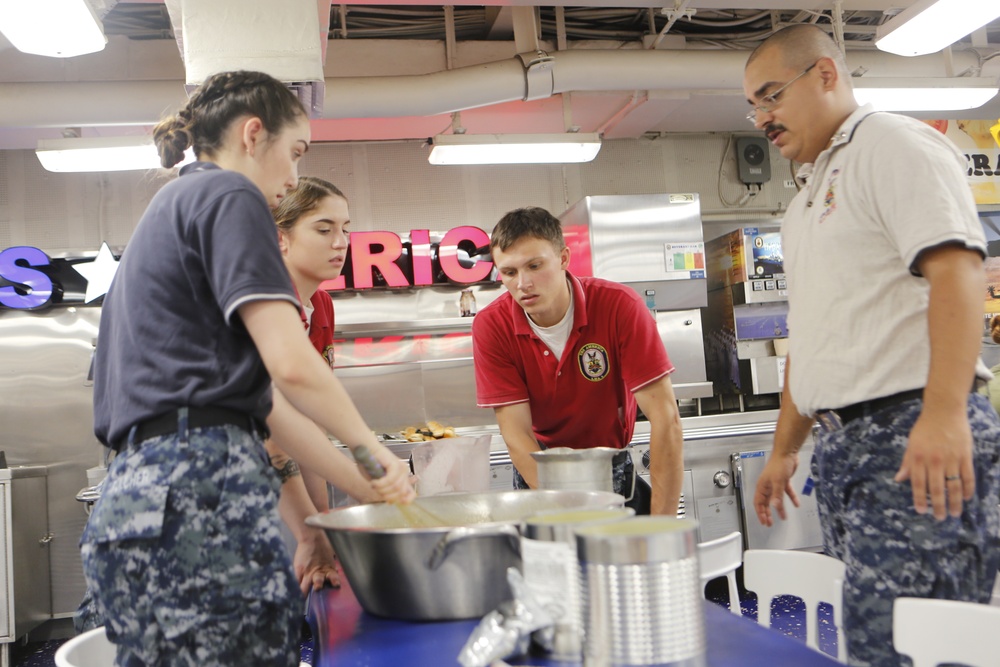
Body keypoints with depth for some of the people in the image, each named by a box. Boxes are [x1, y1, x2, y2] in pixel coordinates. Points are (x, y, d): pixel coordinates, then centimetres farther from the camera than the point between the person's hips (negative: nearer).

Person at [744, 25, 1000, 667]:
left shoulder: (894, 143, -1)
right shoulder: (808, 199, 24)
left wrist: (944, 413, -27)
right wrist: (784, 449, 24)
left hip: (912, 433, -8)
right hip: (842, 446, 9)